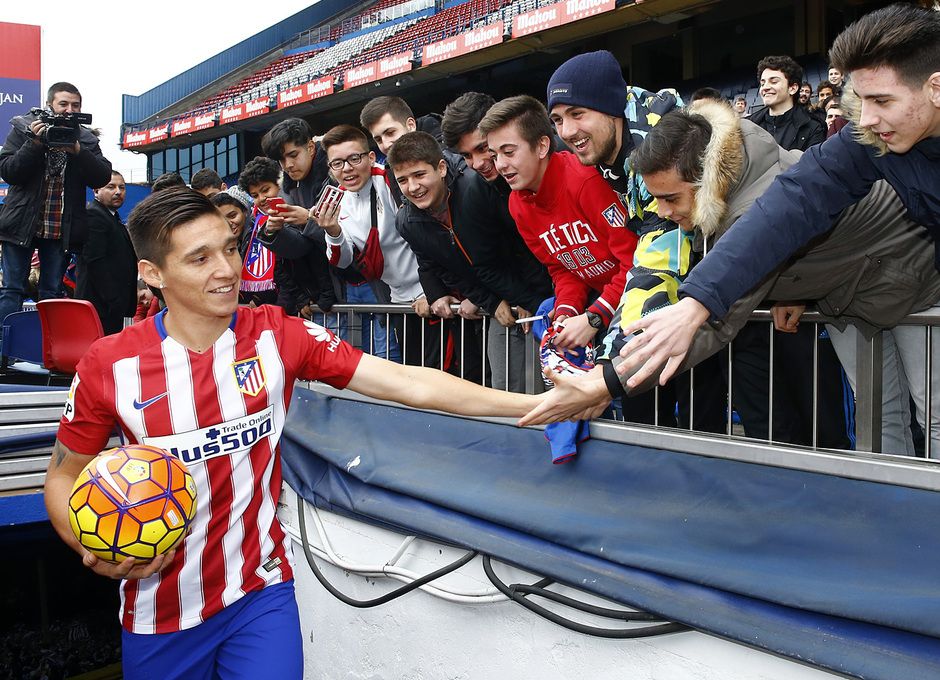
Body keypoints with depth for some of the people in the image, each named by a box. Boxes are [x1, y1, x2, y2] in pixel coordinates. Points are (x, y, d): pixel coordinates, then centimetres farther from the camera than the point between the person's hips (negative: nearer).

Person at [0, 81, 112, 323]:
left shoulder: (86, 139, 7)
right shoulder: (23, 128, 3)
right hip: (22, 224, -2)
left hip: (62, 229, 2)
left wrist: (77, 150, -19)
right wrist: (35, 143, -17)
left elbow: (103, 177, -5)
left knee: (52, 293, 6)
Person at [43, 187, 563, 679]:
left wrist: (531, 404, -22)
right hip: (158, 609, 1)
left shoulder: (280, 336, -10)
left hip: (260, 594, 0)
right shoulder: (109, 364, -11)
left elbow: (406, 383, -16)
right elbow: (64, 477, 2)